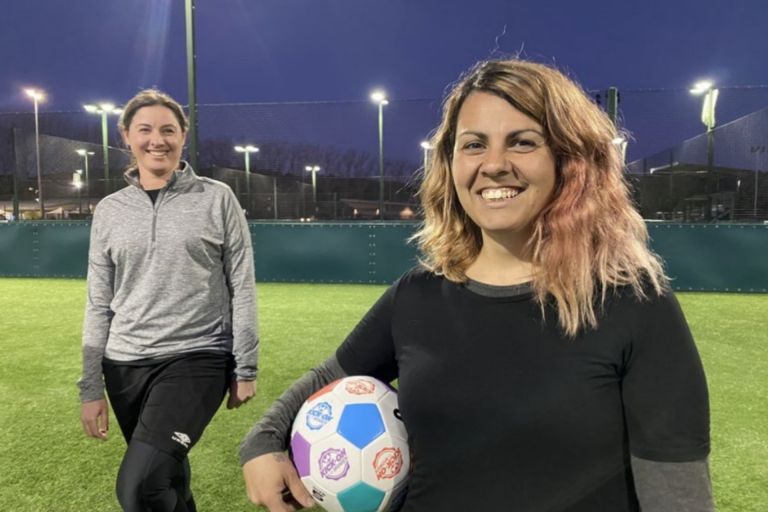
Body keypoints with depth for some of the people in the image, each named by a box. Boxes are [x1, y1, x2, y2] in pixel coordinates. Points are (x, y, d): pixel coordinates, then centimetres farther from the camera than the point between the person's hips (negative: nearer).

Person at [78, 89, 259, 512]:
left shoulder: (217, 198, -2)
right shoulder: (109, 210, 7)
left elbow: (242, 287, -3)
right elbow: (99, 305, 9)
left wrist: (245, 369, -4)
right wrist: (90, 387, 8)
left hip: (198, 359, -4)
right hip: (125, 365, 4)